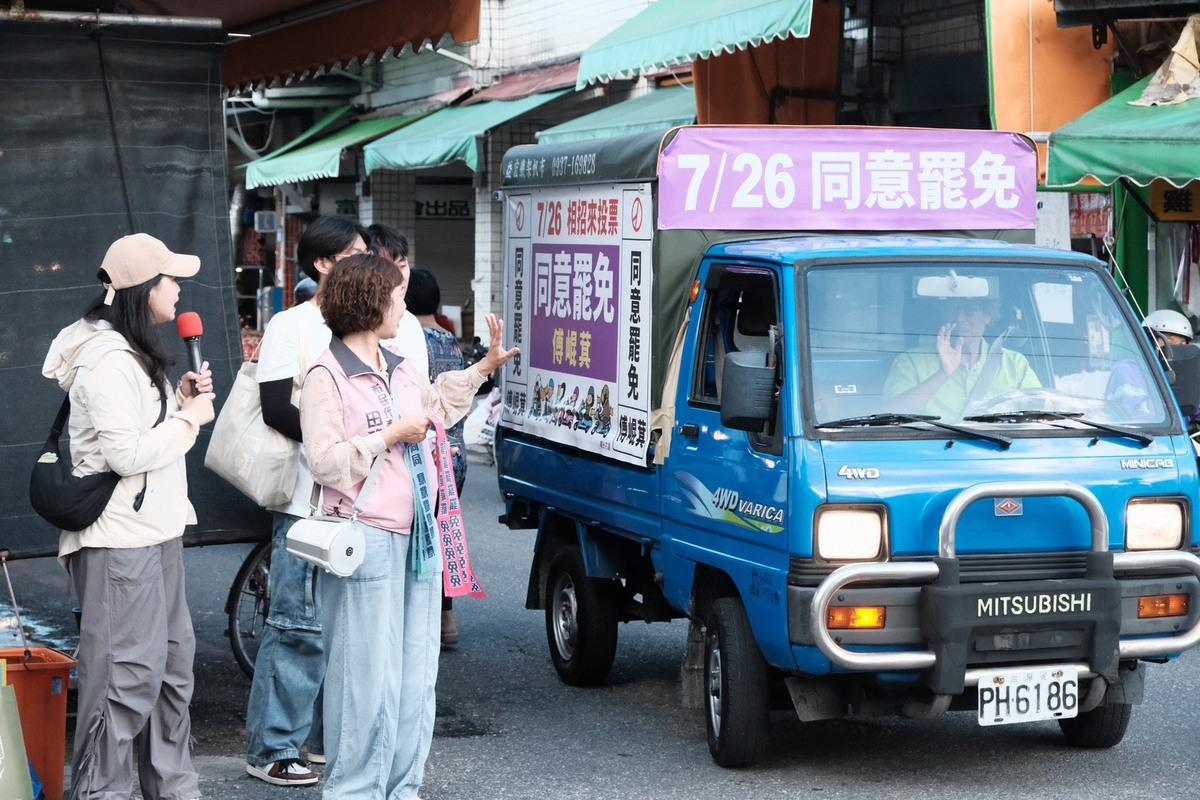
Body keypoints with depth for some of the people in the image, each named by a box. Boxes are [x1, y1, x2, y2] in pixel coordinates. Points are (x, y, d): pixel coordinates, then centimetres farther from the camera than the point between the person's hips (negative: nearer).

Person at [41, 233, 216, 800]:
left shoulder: (135, 353, 16)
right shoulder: (107, 359, -18)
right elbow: (127, 453, -23)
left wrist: (179, 400, 6)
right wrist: (189, 418, -11)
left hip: (153, 530, 11)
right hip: (119, 540, -11)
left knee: (172, 662, 16)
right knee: (129, 673, -8)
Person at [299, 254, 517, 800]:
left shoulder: (398, 370, 15)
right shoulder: (328, 377, -11)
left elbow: (438, 403, 36)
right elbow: (324, 462, -18)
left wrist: (485, 367, 35)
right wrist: (391, 436, -15)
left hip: (415, 536, 9)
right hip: (367, 543, -9)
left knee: (415, 675, 11)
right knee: (368, 677, -7)